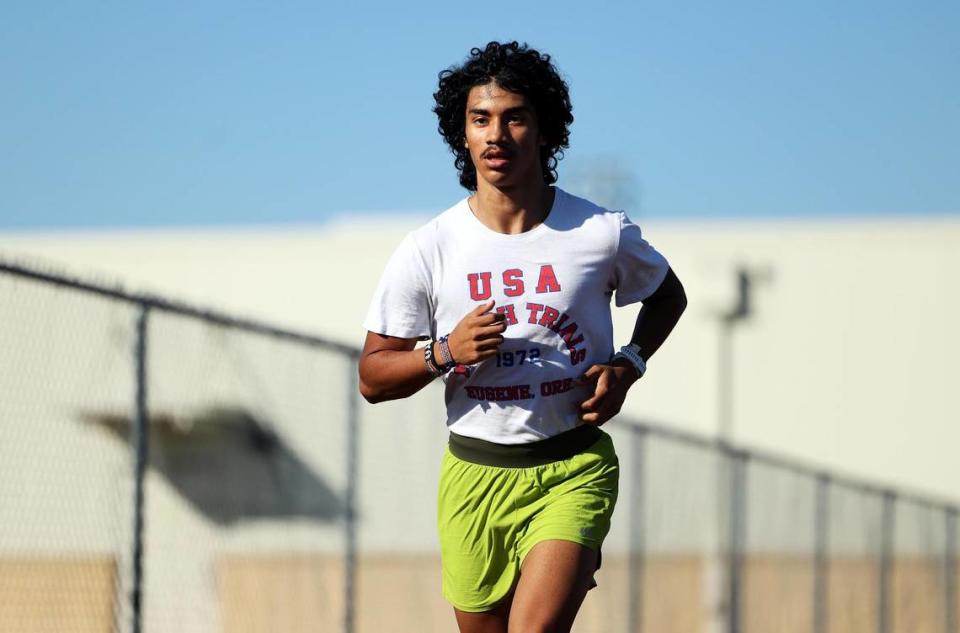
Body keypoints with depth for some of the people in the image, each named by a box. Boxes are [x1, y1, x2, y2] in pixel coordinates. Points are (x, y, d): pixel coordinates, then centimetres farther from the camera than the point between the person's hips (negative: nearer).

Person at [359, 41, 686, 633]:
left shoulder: (604, 234, -4)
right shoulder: (428, 251, -4)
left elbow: (668, 295, 18)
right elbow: (373, 378, 1)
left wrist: (628, 364, -1)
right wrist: (445, 353, -18)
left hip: (575, 469, -2)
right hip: (475, 473, 2)